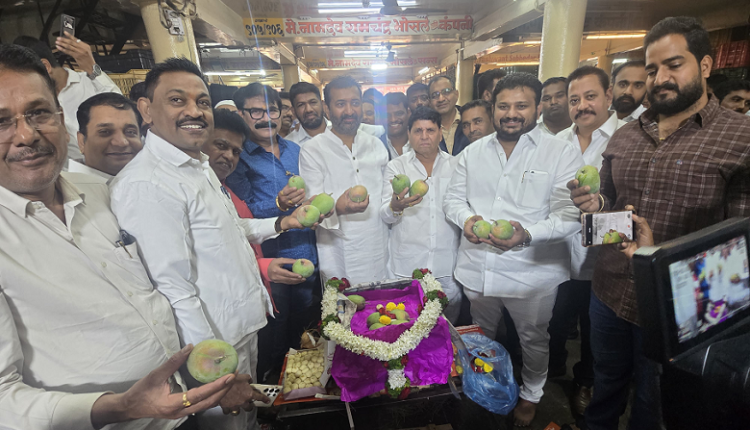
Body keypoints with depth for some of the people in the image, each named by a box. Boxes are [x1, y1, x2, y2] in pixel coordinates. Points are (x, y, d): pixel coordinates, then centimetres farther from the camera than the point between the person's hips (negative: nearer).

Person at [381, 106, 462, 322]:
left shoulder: (455, 165, 7)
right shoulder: (396, 166, 3)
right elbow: (385, 215, -5)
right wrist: (395, 206, -26)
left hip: (447, 261, 2)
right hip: (408, 263, -1)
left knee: (448, 325, 10)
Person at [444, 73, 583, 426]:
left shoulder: (562, 154, -7)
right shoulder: (473, 152, 5)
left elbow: (569, 215, -13)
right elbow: (453, 197, 8)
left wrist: (527, 234, -30)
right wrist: (466, 218, -14)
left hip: (531, 272, -3)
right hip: (476, 267, 4)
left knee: (534, 338, 19)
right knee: (479, 335, 24)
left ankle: (530, 395, 49)